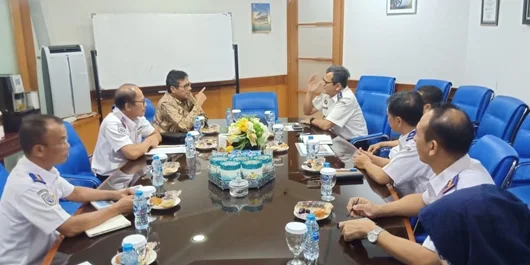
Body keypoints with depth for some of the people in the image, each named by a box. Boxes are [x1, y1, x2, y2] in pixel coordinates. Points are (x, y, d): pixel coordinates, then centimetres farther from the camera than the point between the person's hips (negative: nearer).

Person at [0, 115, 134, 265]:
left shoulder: (43, 169, -4)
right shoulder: (26, 185, -30)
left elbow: (74, 192, 12)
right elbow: (70, 228, -28)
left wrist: (114, 194, 0)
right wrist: (117, 208, -20)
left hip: (44, 248, 7)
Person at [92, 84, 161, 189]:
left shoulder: (137, 117, -1)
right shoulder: (112, 123, -24)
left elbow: (157, 135, 9)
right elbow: (133, 153, -31)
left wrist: (148, 143, -13)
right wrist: (149, 141, -13)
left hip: (129, 168, 7)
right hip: (110, 176, -7)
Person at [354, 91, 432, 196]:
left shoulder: (415, 146, -26)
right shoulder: (414, 138, 0)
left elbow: (382, 177, -25)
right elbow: (397, 164, 14)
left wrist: (366, 163, -6)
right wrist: (372, 159, 3)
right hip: (408, 196, 7)